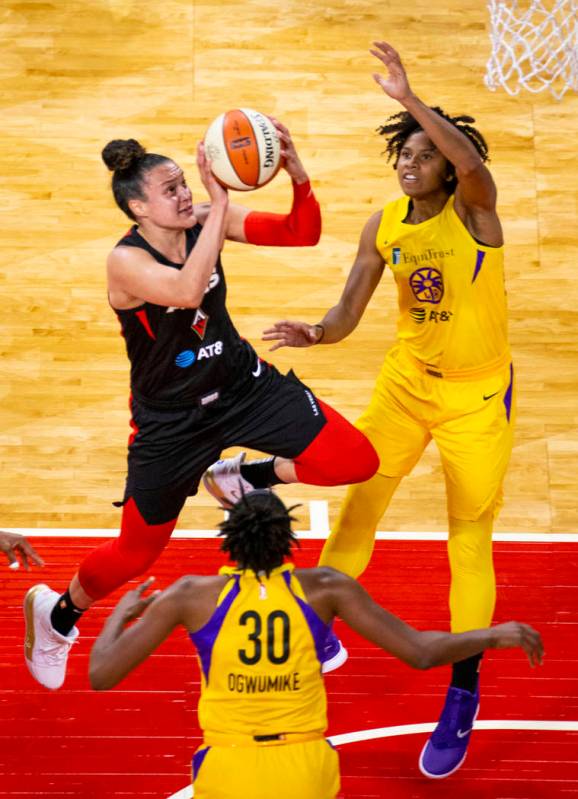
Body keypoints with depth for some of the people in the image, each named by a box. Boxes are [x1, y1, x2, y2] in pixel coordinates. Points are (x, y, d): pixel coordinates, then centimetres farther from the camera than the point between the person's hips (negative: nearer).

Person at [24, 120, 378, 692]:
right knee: (136, 553, 10)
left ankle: (246, 477, 12)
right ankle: (57, 612, 41)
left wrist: (296, 172, -33)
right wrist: (219, 205, -45)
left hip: (244, 385, 4)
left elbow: (302, 234, -15)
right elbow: (187, 290, -45)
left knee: (357, 461, -12)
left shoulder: (205, 221, -10)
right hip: (171, 418, -4)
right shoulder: (126, 260, -24)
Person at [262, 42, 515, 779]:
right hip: (407, 379, 4)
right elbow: (349, 311, -4)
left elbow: (471, 160, -41)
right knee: (358, 499, 8)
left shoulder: (473, 210, -18)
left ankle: (463, 695, 16)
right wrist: (314, 334, -25)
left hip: (478, 393, -4)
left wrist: (409, 98, -49)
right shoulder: (384, 226, -5)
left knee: (470, 542, 2)